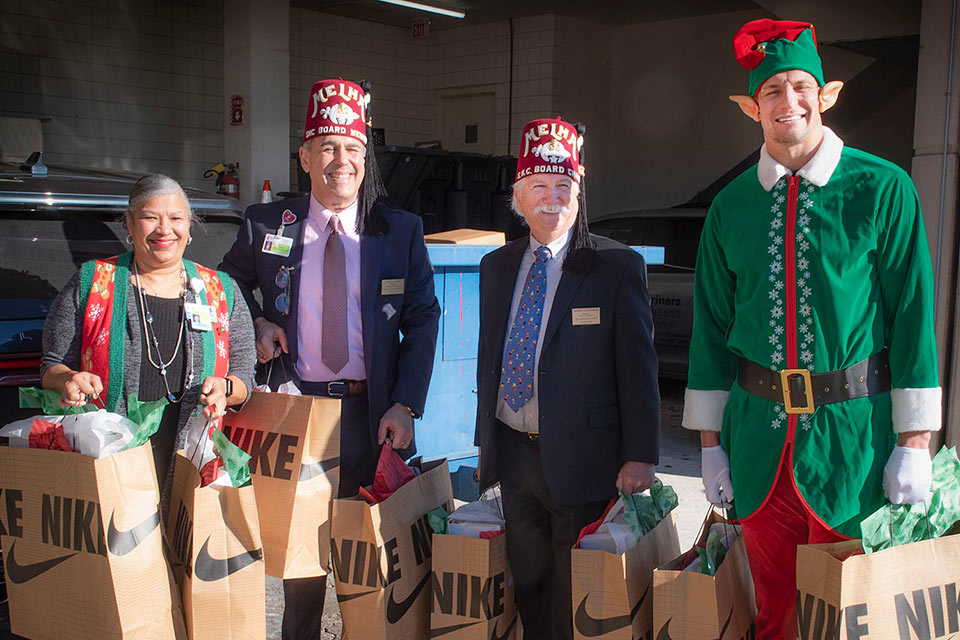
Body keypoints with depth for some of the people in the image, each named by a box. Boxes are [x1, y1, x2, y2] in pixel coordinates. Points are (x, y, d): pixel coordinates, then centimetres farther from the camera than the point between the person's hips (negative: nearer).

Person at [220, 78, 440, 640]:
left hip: (372, 414, 0)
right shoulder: (267, 225, 3)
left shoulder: (402, 231, 1)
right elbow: (229, 285, 20)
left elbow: (423, 320, 0)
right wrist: (254, 321, -2)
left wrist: (405, 405, -9)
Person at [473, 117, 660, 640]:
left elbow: (637, 367, -9)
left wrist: (640, 455, -12)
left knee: (578, 595, 8)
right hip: (512, 454, 5)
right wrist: (486, 442, 14)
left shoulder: (617, 267, -8)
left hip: (580, 459, -5)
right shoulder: (497, 267, 9)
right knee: (529, 584, 17)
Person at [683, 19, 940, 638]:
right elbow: (711, 325, 9)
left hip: (852, 432, -2)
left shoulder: (883, 188, -4)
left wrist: (915, 442, -7)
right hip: (759, 432, 3)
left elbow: (914, 314, -5)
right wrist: (711, 439, 7)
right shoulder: (730, 206, 5)